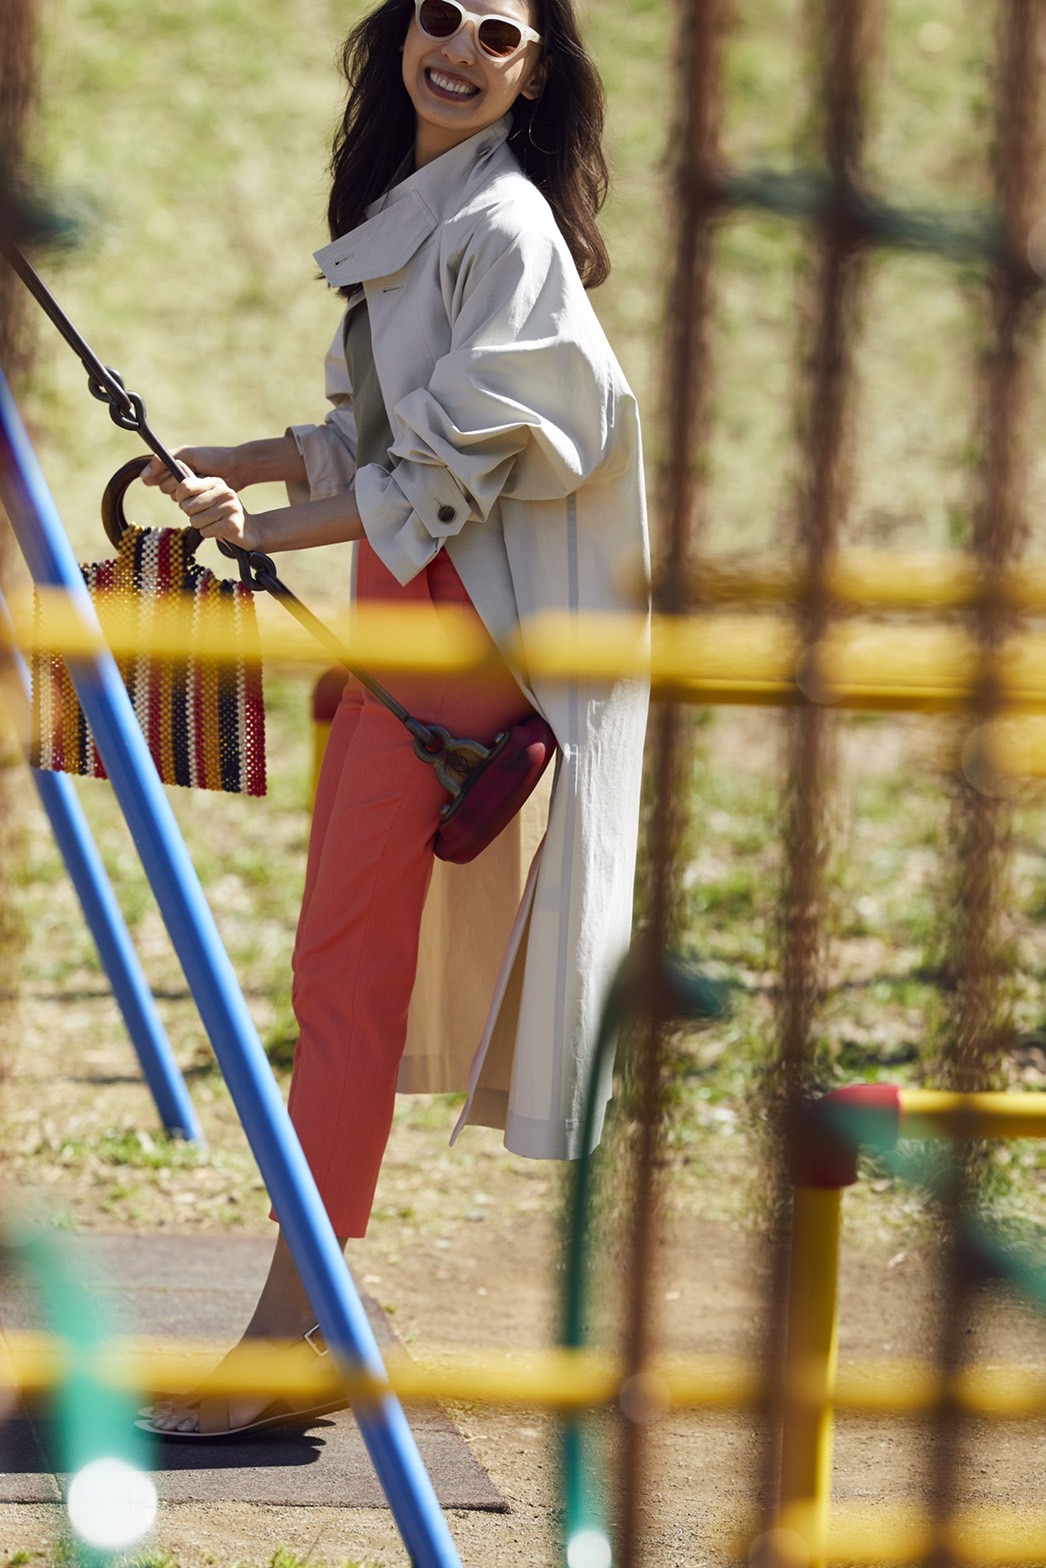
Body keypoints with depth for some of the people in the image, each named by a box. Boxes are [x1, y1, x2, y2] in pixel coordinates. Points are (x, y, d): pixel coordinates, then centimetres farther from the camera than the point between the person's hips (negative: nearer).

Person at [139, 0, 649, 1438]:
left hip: (460, 616, -9)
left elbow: (444, 471, -17)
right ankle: (319, 1329, 10)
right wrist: (238, 465, 10)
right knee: (346, 958, 7)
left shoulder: (507, 225, -12)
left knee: (345, 963, -10)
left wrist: (265, 530, -18)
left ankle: (291, 1331, -8)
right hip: (392, 606, 9)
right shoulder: (400, 209, 15)